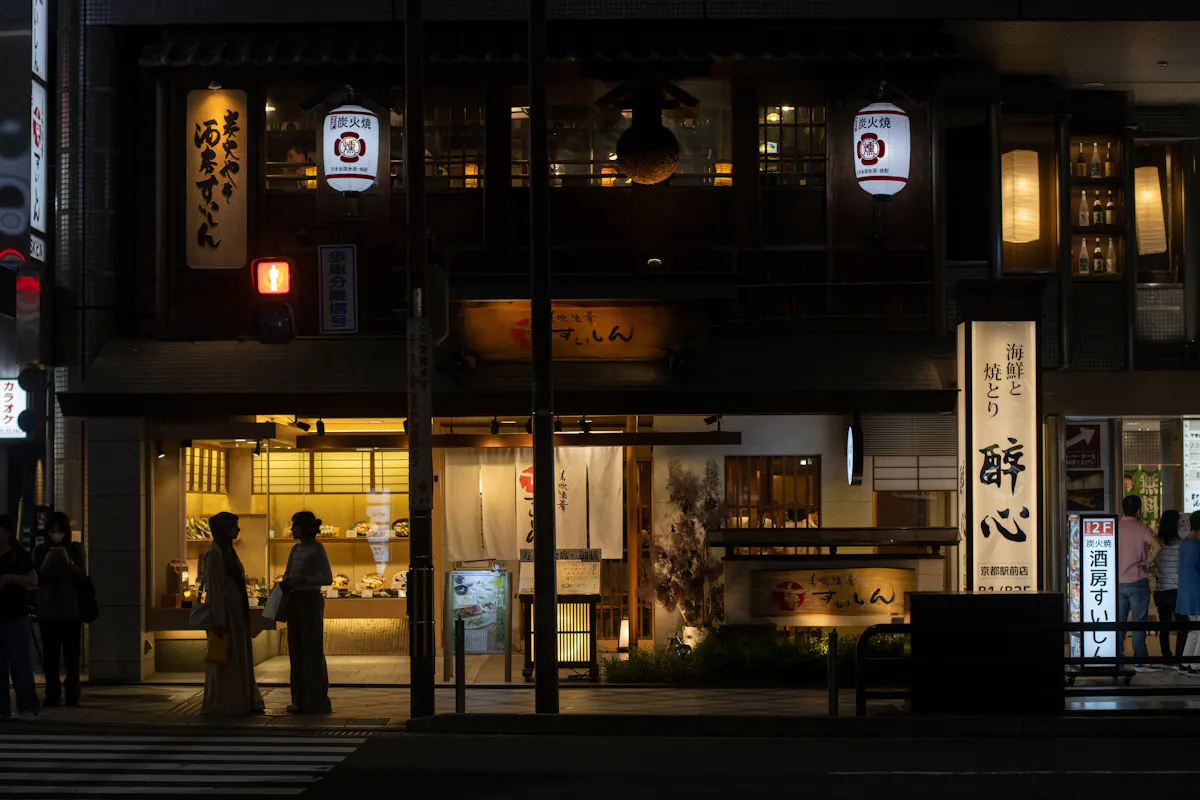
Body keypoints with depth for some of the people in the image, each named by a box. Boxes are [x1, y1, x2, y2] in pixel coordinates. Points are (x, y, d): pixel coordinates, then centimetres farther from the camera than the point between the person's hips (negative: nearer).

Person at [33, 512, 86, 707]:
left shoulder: (75, 549, 4)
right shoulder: (40, 550, 4)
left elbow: (82, 576, -3)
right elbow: (36, 579, -1)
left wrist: (68, 562, -19)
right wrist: (46, 564, -18)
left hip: (71, 610, -1)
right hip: (47, 610, 1)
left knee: (71, 654, -2)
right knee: (50, 654, -1)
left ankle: (72, 695, 1)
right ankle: (52, 695, 4)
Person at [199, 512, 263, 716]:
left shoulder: (227, 551, 14)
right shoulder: (214, 553, -15)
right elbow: (214, 589, -19)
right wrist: (220, 623, -22)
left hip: (235, 612, 10)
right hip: (223, 612, -10)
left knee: (239, 659, 13)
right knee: (224, 660, -3)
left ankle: (240, 702, 18)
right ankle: (223, 705, 3)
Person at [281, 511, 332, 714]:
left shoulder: (317, 549, -8)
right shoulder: (295, 549, 13)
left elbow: (327, 578, -12)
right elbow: (288, 573, 23)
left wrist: (302, 580, -21)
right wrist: (286, 582, 0)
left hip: (310, 601, -8)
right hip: (295, 601, 8)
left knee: (312, 650, -5)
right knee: (296, 650, 7)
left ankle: (316, 701, -2)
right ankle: (300, 699, 12)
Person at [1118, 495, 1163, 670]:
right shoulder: (1142, 529, -9)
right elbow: (1157, 546, -25)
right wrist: (1147, 562, -12)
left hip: (1117, 582, 4)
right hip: (1137, 582, -4)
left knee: (1118, 621, 9)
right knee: (1139, 622, 0)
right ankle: (1140, 661, 0)